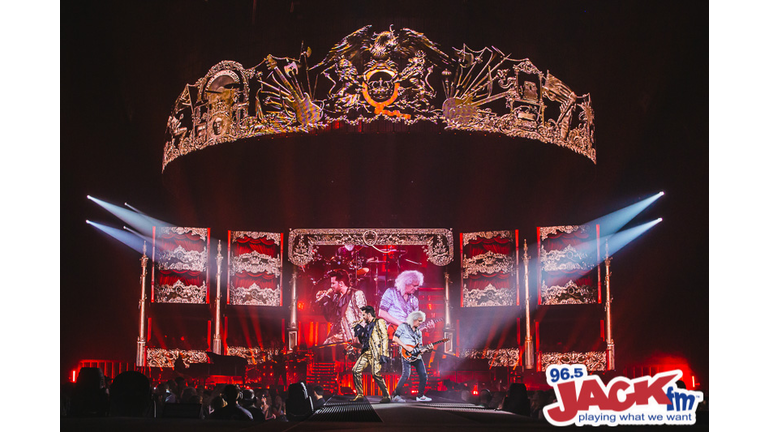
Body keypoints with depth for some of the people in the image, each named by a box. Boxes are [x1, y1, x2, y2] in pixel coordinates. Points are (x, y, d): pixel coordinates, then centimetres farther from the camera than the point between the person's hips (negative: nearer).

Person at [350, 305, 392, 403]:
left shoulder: (379, 322, -1)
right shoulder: (366, 325, 22)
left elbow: (384, 338, -10)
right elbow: (362, 340, 26)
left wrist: (383, 354, -19)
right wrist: (360, 327, 16)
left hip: (376, 352, -8)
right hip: (367, 351, 8)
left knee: (376, 374, -18)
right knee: (356, 370, 0)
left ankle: (386, 396, -7)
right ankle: (360, 395, 7)